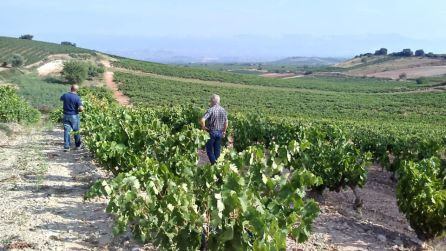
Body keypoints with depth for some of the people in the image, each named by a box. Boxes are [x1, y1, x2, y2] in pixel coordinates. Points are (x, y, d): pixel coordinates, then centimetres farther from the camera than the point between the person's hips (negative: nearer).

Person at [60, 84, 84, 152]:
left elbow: (61, 99, 23)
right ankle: (78, 146, 24)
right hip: (74, 116, -3)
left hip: (66, 115, 3)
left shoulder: (65, 95, -2)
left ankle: (66, 147, 1)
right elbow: (81, 108, -23)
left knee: (66, 131, 5)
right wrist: (78, 110, -1)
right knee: (76, 131, 12)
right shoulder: (77, 98, -16)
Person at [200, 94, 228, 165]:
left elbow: (202, 120, -28)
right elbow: (226, 122, 7)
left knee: (209, 149, 8)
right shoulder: (223, 110, 1)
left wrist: (203, 127, -10)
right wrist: (224, 131, 18)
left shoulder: (211, 110, -18)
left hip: (211, 132, -5)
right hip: (220, 132, 5)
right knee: (217, 150, 15)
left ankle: (214, 164, 0)